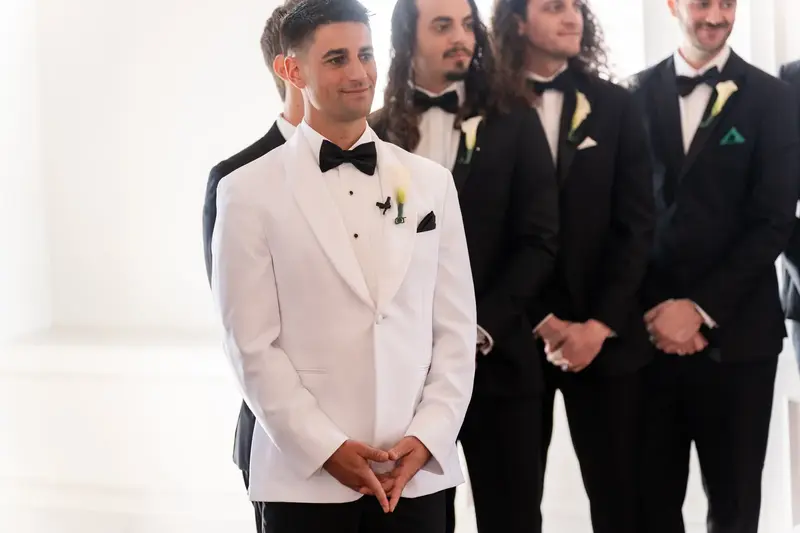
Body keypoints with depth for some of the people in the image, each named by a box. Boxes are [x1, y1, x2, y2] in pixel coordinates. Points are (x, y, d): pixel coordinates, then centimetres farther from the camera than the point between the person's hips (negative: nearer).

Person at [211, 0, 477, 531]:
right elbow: (252, 344, -5)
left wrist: (426, 437, -4)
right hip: (305, 473, -2)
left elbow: (456, 327, 6)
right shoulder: (250, 192, -2)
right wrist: (326, 447, -11)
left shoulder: (431, 181, 8)